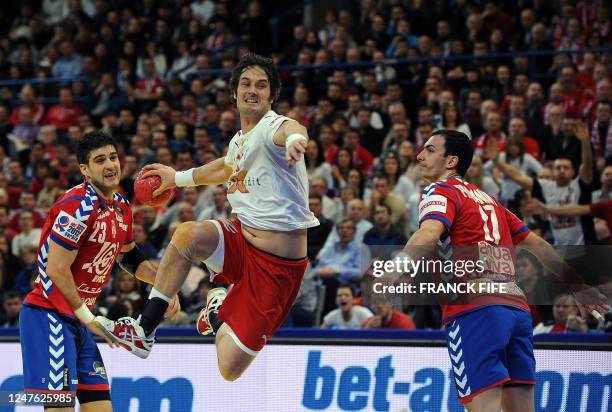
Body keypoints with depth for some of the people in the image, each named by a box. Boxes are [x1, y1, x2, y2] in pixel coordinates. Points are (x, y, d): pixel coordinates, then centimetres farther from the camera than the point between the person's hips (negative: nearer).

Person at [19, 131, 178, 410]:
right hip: (49, 315, -10)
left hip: (77, 319, 10)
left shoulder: (121, 206, 11)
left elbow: (129, 256, 30)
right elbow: (56, 269, -20)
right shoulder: (79, 205, -17)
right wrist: (88, 317, -12)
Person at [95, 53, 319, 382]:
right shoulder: (239, 139, 10)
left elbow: (291, 130, -43)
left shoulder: (272, 127, -16)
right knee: (187, 234, -28)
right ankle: (143, 331, -12)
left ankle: (219, 312, 25)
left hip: (279, 265, -6)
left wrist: (295, 139, -67)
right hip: (242, 239, 6)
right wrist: (178, 178, 44)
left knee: (230, 369, -11)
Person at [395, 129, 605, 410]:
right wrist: (578, 285, 38)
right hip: (517, 307, 7)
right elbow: (537, 245, 29)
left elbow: (429, 234, -18)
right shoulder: (487, 199, 27)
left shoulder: (440, 191, 5)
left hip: (475, 309, -7)